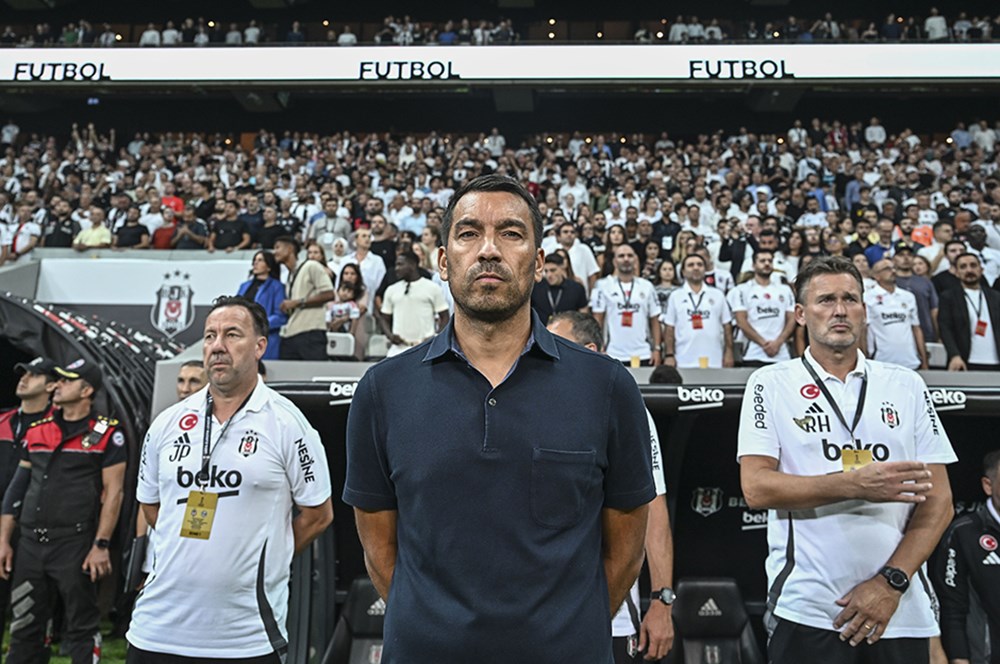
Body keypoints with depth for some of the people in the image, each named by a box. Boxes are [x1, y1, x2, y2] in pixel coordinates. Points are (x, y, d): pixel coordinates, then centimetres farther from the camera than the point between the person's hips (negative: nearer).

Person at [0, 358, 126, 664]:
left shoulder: (106, 434, -5)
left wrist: (101, 545, -12)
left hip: (75, 545, -5)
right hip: (30, 544, 6)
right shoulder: (37, 431, 13)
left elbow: (112, 493, -8)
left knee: (82, 629, 5)